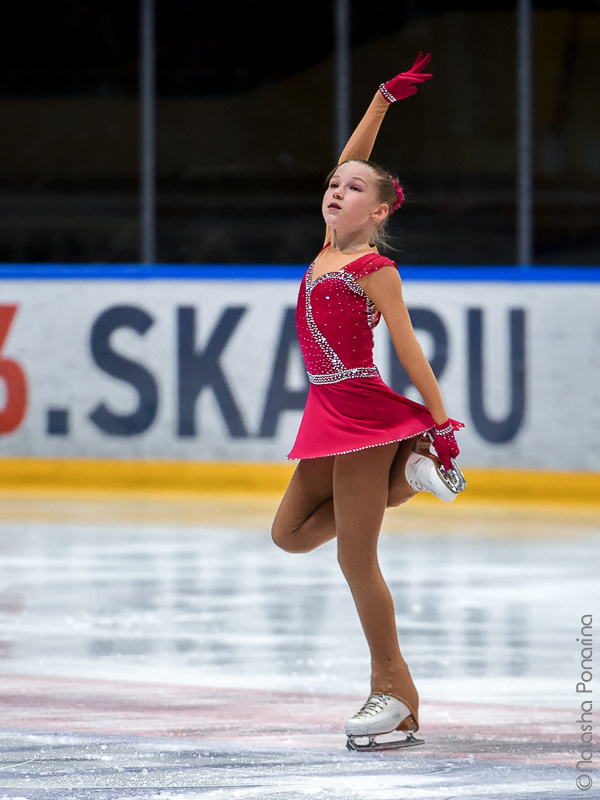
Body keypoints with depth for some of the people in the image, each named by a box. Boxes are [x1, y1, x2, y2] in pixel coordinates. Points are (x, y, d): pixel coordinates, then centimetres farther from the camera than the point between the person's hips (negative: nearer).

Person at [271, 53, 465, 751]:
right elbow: (348, 159, 17)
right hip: (327, 415, 9)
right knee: (290, 535, 11)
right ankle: (403, 475, 14)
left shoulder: (374, 269, -8)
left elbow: (408, 349, -10)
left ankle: (395, 695, 1)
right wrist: (384, 98, 16)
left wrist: (441, 423, -12)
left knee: (355, 558, -6)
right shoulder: (329, 249, 12)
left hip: (364, 411, -9)